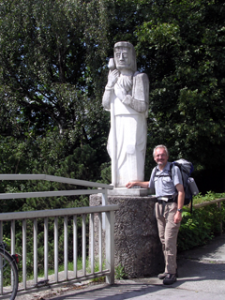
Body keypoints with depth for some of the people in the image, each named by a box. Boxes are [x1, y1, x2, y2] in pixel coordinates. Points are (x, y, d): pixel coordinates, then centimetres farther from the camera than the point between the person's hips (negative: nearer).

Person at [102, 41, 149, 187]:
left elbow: (142, 107, -9)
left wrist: (124, 96, -12)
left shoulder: (139, 77, 0)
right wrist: (110, 85, -1)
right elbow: (106, 105, 11)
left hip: (133, 122, -6)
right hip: (117, 123, 6)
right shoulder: (115, 79, 20)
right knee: (117, 154, 4)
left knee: (131, 153, -12)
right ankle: (119, 185, 7)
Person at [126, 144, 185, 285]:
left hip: (172, 206, -7)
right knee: (163, 239, 8)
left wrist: (179, 211, -18)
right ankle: (171, 269, 18)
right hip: (159, 205, 7)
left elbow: (181, 191, -12)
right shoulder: (155, 170, 14)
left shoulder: (174, 169, -7)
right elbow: (151, 184, 35)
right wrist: (136, 183, 33)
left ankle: (171, 272, -6)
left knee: (169, 240, -11)